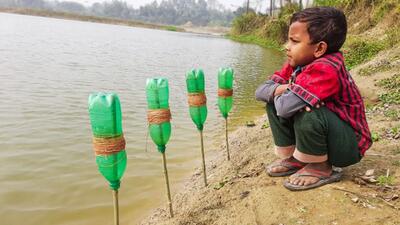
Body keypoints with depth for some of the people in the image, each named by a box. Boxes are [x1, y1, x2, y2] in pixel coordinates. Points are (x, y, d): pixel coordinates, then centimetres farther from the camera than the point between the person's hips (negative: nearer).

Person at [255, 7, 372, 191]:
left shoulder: (325, 70, -30)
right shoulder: (296, 65, -3)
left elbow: (286, 107, -41)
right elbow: (260, 91, -6)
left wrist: (279, 93, -18)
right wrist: (280, 90, -27)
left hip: (348, 145, -8)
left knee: (306, 112, -35)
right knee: (274, 104, -3)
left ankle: (321, 168, -8)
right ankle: (293, 158, 7)